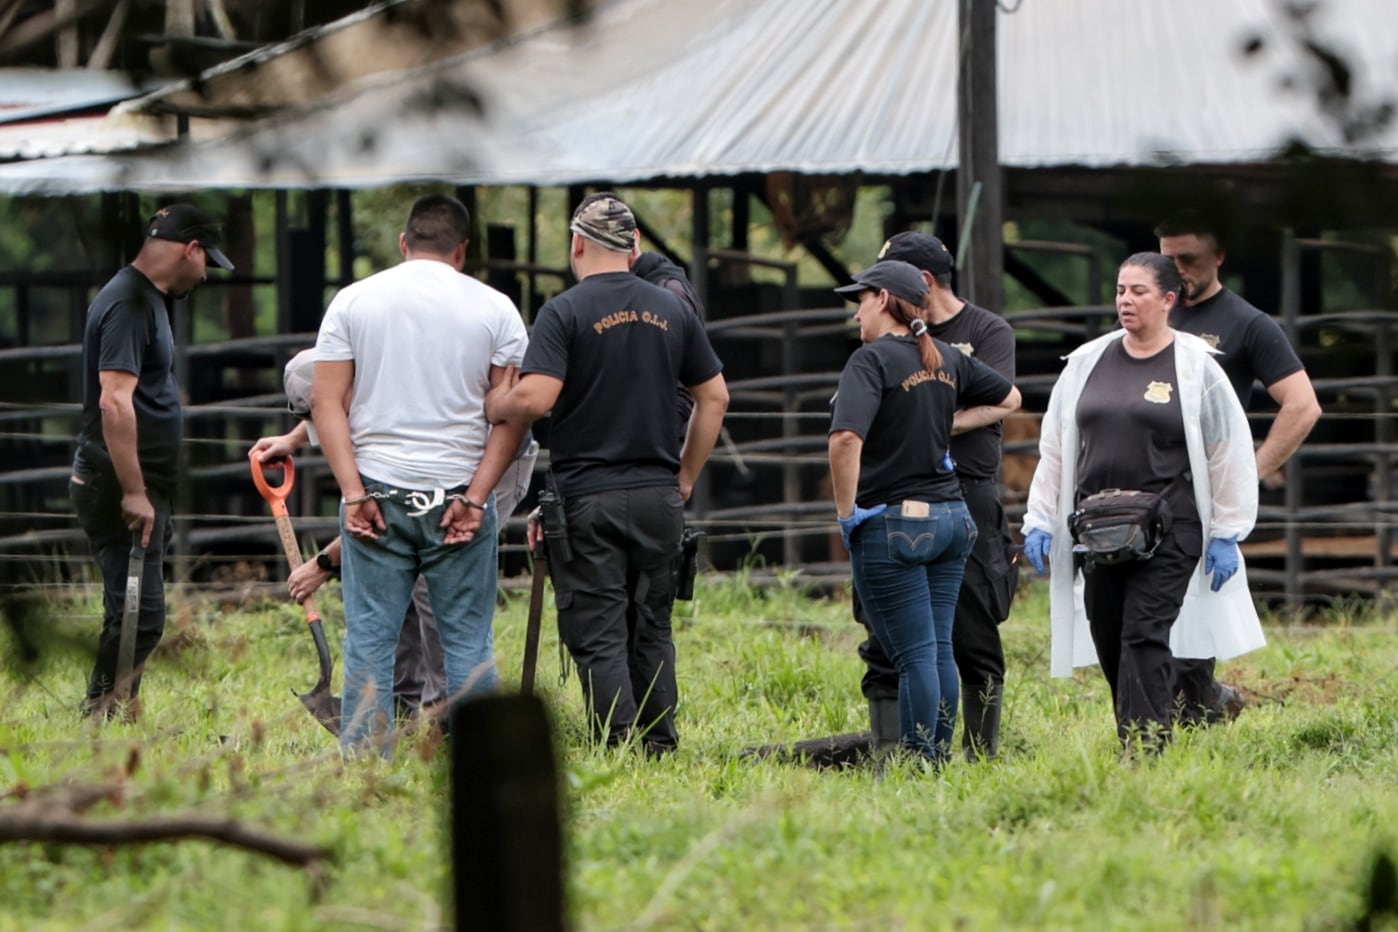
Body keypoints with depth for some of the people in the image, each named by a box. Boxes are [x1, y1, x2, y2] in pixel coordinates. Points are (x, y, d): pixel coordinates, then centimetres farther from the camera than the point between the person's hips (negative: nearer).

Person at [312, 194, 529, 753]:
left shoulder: (352, 301, 5)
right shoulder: (493, 308, 3)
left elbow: (327, 401, -1)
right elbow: (513, 412, -4)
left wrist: (353, 491, -5)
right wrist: (476, 497, -6)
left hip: (375, 495, 1)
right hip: (458, 495, -1)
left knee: (369, 639, 4)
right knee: (468, 639, 4)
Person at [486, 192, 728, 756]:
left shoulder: (565, 312, -8)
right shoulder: (673, 311, 9)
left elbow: (536, 398, -19)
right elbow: (714, 398, 12)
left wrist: (492, 407, 1)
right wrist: (685, 478, 19)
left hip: (587, 497, -5)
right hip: (659, 497, 5)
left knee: (598, 635, -2)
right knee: (651, 629, 14)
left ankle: (619, 748, -8)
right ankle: (660, 747, 14)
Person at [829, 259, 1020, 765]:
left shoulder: (872, 360, -13)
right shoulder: (947, 359, 9)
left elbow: (846, 439, -28)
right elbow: (1009, 398, 26)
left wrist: (847, 512, -16)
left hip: (894, 524, -7)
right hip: (952, 515, 7)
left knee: (915, 654, -5)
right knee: (940, 648, 11)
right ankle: (940, 757, 16)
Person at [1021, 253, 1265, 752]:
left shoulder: (1196, 368, 0)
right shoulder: (1087, 363, 11)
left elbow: (1230, 455, 2)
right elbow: (1055, 448, 16)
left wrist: (1226, 536, 0)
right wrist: (1039, 520, 10)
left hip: (1168, 528, -5)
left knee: (1145, 637, -15)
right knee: (1108, 642, 5)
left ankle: (1147, 748, -18)